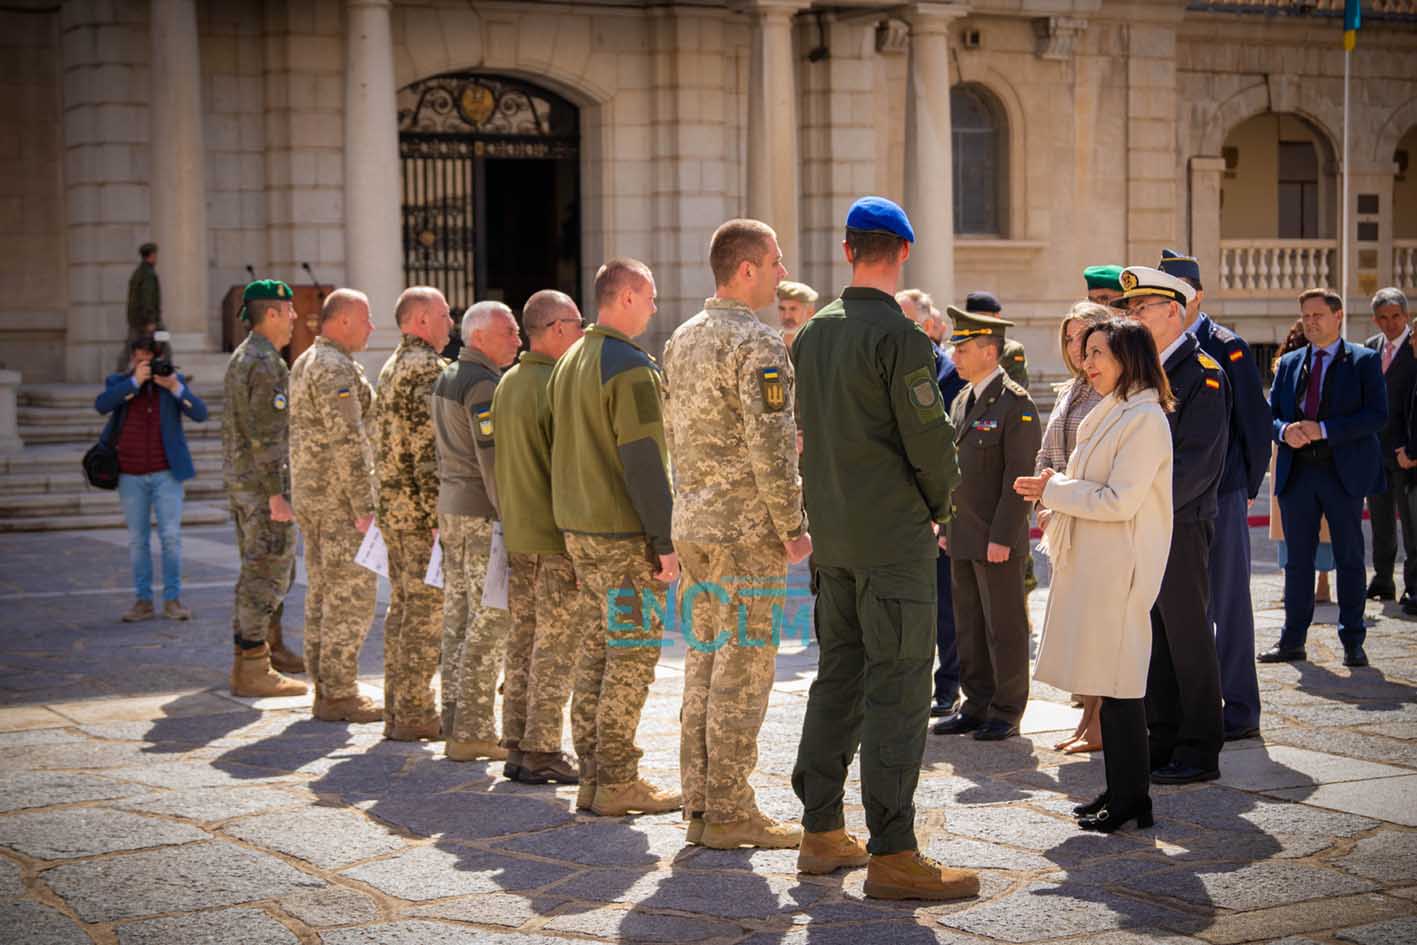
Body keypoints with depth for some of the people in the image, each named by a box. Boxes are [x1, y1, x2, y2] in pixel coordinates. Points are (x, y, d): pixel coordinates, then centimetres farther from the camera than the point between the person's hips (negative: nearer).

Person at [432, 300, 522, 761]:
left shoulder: (447, 378, 15)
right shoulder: (483, 384, -15)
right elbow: (493, 458, -20)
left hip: (450, 506, 10)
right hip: (483, 513, -10)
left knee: (459, 617, 11)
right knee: (490, 621, -6)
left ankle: (455, 723, 15)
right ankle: (473, 730, -5)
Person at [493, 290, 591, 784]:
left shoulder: (508, 383, 11)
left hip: (517, 534, 9)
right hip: (559, 538, -9)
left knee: (523, 642, 13)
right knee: (555, 650, -2)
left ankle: (517, 745, 18)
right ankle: (543, 752, 2)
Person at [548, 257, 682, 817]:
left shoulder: (569, 363, 14)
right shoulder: (632, 368, -15)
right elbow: (644, 461, -19)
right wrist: (665, 540, -17)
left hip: (577, 530, 9)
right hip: (623, 536, -9)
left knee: (600, 646, 14)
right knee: (634, 651, -3)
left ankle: (593, 775, 17)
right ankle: (618, 782, -1)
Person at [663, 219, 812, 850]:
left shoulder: (681, 340, 13)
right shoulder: (758, 344, -15)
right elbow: (770, 449, -19)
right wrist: (794, 527, -12)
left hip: (692, 525, 9)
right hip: (746, 528, -9)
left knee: (704, 660, 12)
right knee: (742, 668, -3)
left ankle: (699, 804, 17)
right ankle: (728, 811, 1)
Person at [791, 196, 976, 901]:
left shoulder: (812, 334, 9)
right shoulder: (898, 337, -15)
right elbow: (932, 441, -15)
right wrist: (938, 509, 3)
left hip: (832, 536, 8)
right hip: (894, 538, -8)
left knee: (839, 677, 15)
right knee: (896, 688, -5)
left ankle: (821, 833, 21)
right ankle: (892, 855, -4)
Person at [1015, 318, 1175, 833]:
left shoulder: (1145, 418, -14)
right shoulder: (1110, 414, 18)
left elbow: (1120, 500, -19)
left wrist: (1054, 490, -10)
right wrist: (1055, 487, 4)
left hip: (1119, 568, -10)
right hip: (1093, 562, 10)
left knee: (1119, 682, -5)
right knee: (1107, 681, 12)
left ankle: (1132, 799, 3)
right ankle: (1118, 791, 19)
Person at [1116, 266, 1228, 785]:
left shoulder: (1203, 373, -10)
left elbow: (1195, 460, -17)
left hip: (1182, 524, -8)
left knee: (1188, 636, -2)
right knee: (1151, 638, 11)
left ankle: (1199, 751, 6)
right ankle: (1164, 741, 20)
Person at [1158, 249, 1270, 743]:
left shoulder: (1228, 349, -5)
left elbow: (1256, 425, -4)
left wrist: (1247, 489, -3)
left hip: (1221, 497, -5)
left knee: (1228, 604, 1)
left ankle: (1239, 711, 8)